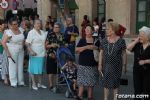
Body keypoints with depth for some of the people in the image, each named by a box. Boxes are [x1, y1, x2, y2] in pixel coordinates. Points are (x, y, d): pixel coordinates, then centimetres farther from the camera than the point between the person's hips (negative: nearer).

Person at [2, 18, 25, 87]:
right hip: (12, 51, -5)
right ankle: (13, 82, 11)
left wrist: (22, 46, 8)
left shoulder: (20, 30, 4)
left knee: (20, 66, 9)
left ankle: (20, 81, 21)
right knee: (13, 66, -1)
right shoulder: (8, 32, -13)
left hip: (21, 51, 5)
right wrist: (8, 53, -17)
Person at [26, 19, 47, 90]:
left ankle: (39, 83, 22)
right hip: (35, 54, -6)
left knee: (41, 69, 11)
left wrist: (46, 51, 7)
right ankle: (34, 84, 8)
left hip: (42, 54, 6)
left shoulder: (43, 33, 14)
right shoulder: (31, 33, -6)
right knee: (34, 69, -1)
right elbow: (27, 43, -12)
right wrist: (31, 51, -22)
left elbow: (46, 42, 19)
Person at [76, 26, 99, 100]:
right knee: (82, 80, -3)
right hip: (83, 64, -1)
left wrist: (95, 48, -6)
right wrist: (86, 47, -16)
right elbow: (76, 49, -7)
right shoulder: (82, 40, 4)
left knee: (91, 81, 6)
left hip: (93, 64, 2)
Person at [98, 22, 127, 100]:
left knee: (115, 83, 8)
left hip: (117, 65, -2)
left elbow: (124, 54, -3)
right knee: (106, 83, 11)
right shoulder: (104, 41, 0)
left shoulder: (121, 41, -8)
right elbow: (101, 53, 4)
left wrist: (124, 65, -3)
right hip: (106, 65, 3)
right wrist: (100, 65, 0)